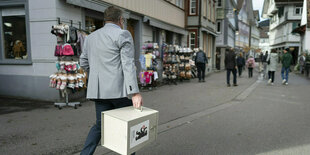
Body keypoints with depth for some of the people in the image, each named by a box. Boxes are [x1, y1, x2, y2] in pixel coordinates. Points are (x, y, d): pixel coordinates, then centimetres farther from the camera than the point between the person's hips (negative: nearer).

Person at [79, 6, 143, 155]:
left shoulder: (91, 37, 14)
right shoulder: (123, 35, -6)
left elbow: (84, 63, 18)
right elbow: (128, 65, -15)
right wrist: (135, 93, -19)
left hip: (98, 90, 6)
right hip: (118, 89, -6)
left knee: (100, 124, 16)